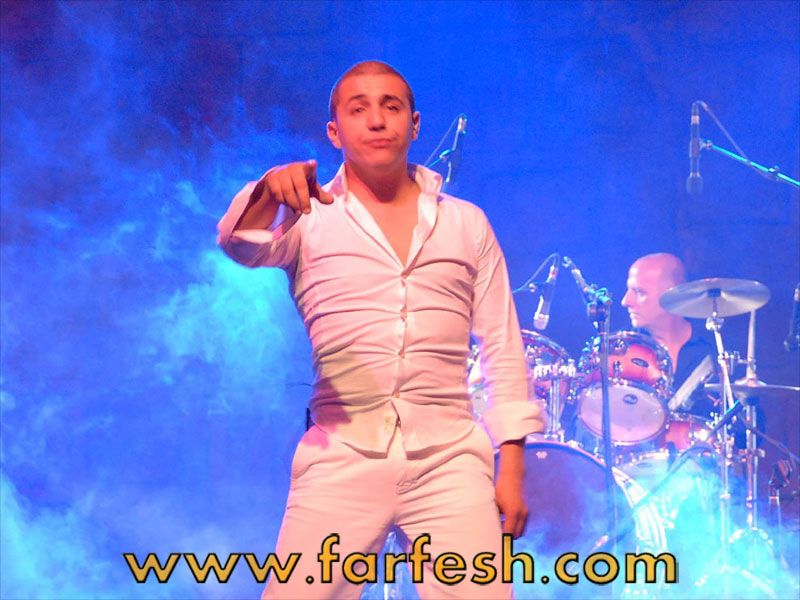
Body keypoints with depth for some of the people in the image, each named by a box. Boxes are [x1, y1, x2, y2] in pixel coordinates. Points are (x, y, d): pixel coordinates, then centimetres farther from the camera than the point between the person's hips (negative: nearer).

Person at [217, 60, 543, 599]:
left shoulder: (466, 224, 14)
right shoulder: (309, 217, 9)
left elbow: (503, 350, 13)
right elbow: (243, 246, -12)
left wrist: (512, 468, 6)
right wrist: (268, 193, -34)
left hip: (450, 459, 1)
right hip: (341, 458, -1)